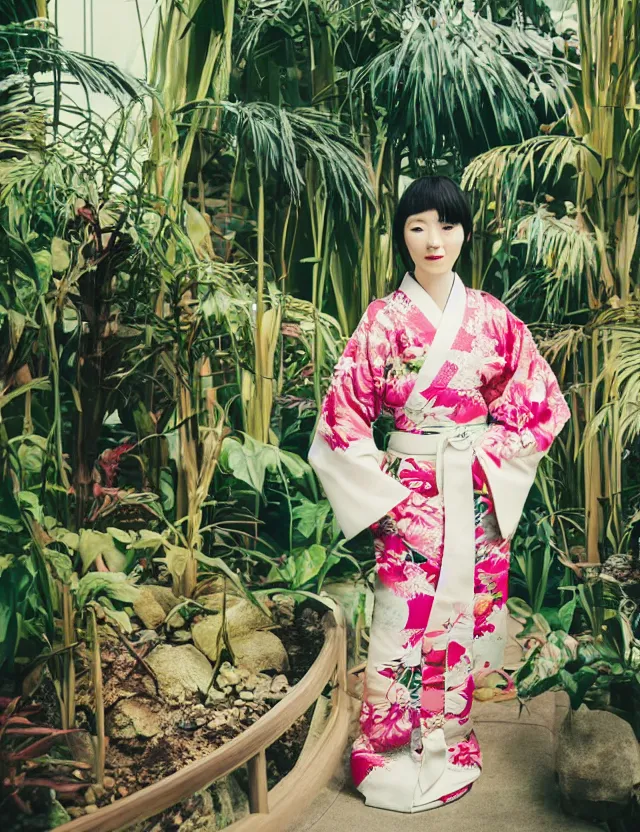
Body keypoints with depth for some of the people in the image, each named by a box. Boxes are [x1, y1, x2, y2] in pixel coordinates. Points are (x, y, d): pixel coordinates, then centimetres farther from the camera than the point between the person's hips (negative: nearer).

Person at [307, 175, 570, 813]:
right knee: (405, 617, 0)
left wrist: (490, 460, -3)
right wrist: (382, 489, -9)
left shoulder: (491, 317, 3)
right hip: (409, 493, -2)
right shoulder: (383, 319, -3)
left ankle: (449, 744, 27)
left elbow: (539, 401, 7)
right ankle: (393, 753, 18)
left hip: (479, 496, 2)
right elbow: (343, 413, -4)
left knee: (467, 611, 8)